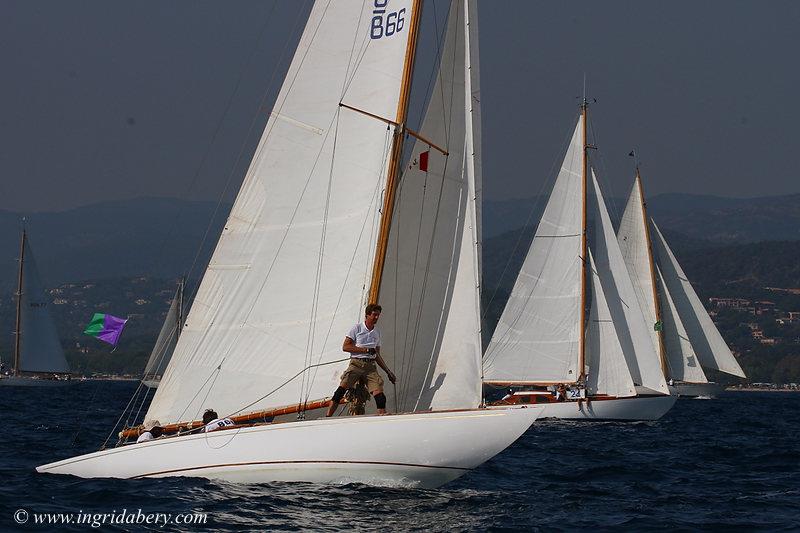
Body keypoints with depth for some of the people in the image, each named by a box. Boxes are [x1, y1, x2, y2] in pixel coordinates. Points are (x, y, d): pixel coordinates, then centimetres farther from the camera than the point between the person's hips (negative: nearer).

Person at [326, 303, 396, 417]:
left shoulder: (377, 333, 20)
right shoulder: (357, 328, 5)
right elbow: (345, 347, -4)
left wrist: (388, 371, 21)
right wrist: (366, 350, -9)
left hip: (370, 366, 4)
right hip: (356, 364, -4)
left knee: (379, 394, -12)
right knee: (342, 389, -20)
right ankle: (328, 417, -23)